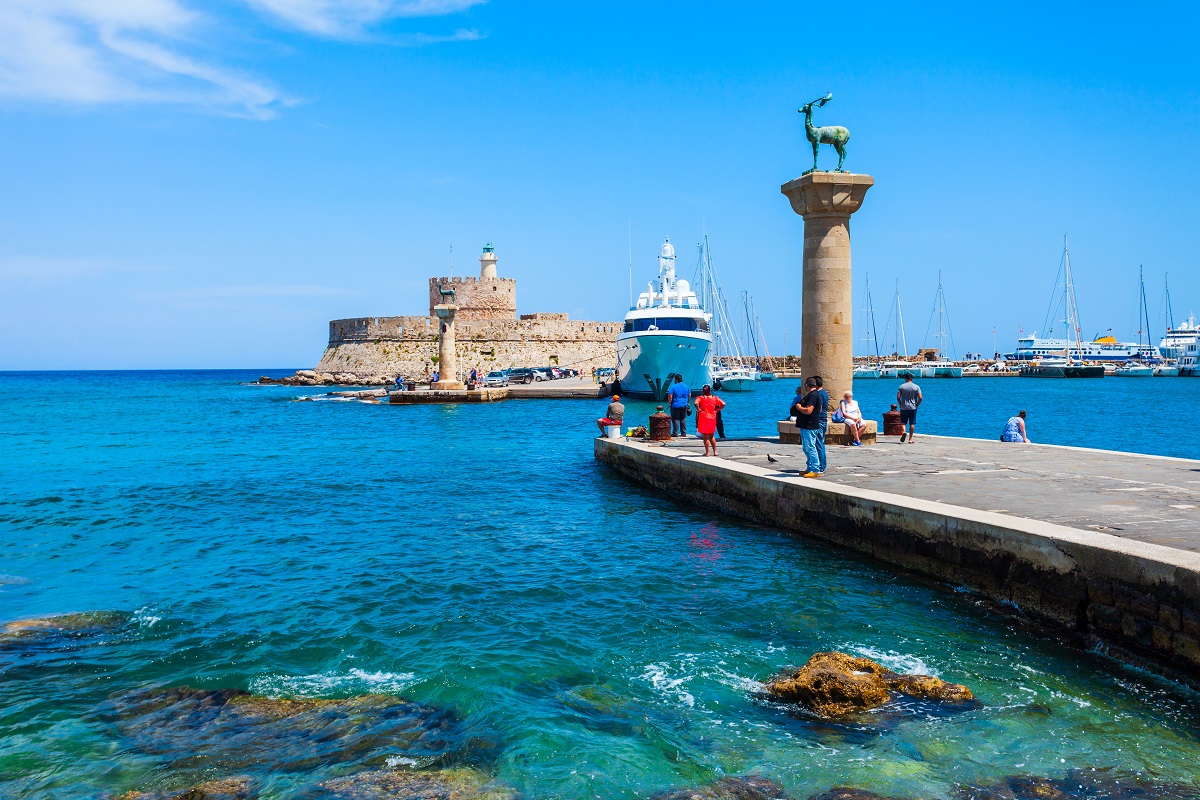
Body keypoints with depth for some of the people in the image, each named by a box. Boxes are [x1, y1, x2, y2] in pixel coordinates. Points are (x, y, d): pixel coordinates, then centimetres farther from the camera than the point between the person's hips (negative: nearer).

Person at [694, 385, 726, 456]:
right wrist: (716, 410, 6)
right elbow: (723, 404, 1)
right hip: (712, 418, 4)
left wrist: (698, 409, -10)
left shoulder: (700, 398, -6)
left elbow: (696, 403, -26)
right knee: (711, 436, 18)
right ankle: (715, 451, 16)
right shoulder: (715, 398, 4)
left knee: (705, 436, 2)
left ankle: (707, 452, 2)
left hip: (704, 418, -4)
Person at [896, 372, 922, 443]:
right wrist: (917, 405, 7)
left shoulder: (901, 386, -2)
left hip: (904, 408, -1)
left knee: (903, 422, 12)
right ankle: (910, 439, 5)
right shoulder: (916, 387, 0)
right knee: (912, 423, 6)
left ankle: (903, 432, -16)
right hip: (913, 408, 1)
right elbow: (920, 398, -6)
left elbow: (898, 397, -8)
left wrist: (900, 405, 5)